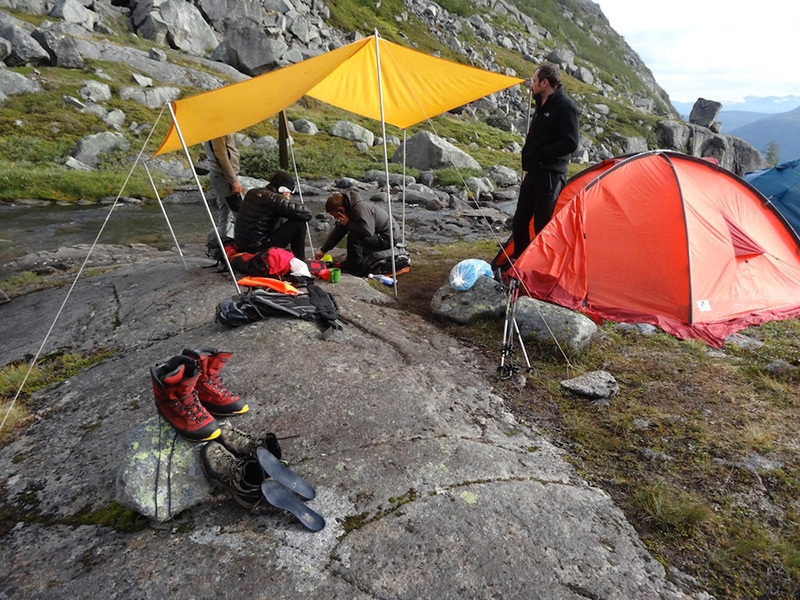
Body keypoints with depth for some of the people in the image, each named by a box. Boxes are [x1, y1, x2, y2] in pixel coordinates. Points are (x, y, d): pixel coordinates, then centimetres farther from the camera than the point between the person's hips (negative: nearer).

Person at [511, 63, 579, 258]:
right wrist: (529, 144, 8)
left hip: (550, 175, -9)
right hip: (534, 172, 9)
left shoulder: (565, 105, -10)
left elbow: (570, 143, -18)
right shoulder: (542, 105, 18)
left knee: (543, 225, -4)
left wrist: (539, 153, -15)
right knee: (520, 221, 10)